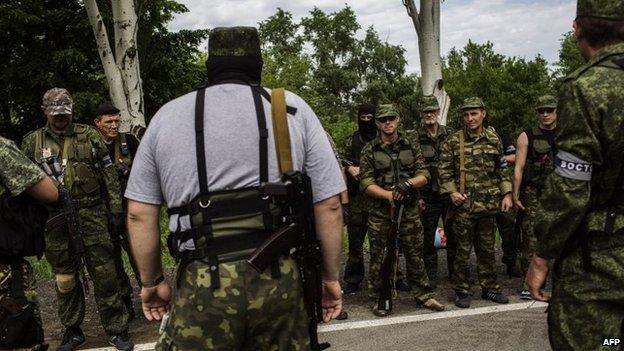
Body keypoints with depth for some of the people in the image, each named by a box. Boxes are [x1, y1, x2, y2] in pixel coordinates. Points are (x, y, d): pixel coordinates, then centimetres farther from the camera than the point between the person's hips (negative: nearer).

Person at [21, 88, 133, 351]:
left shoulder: (90, 136, 5)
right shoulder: (32, 142, 9)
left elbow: (109, 174, 5)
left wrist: (116, 207, 0)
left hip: (92, 216, -2)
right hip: (55, 221, 2)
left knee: (103, 274, 0)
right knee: (65, 278, 11)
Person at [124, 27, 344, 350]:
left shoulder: (168, 115, 7)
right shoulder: (294, 109, 4)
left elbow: (139, 213, 6)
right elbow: (329, 205, 1)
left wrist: (151, 281, 18)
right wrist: (331, 277, 11)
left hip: (202, 284, 0)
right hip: (280, 279, 1)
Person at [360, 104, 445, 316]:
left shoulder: (411, 147, 9)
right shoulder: (369, 151, 2)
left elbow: (424, 175, 5)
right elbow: (366, 184, -5)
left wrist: (409, 183, -16)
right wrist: (389, 195, -18)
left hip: (409, 211, 2)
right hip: (380, 212, -1)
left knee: (415, 254, 9)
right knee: (379, 257, 5)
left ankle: (423, 294, 23)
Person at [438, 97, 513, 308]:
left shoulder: (494, 140, 8)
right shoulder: (454, 141, -1)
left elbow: (501, 171, 13)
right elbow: (444, 170, 1)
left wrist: (507, 194, 5)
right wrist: (451, 191, -11)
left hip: (489, 204, 3)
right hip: (463, 204, -3)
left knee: (487, 249, 13)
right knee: (463, 250, 3)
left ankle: (489, 288, 26)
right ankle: (462, 291, 14)